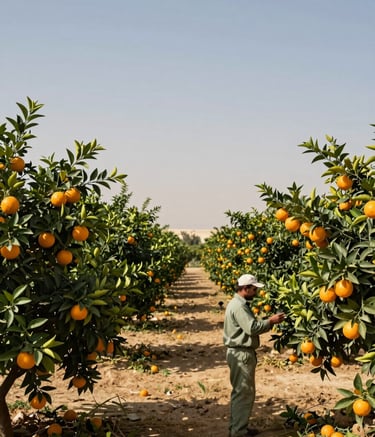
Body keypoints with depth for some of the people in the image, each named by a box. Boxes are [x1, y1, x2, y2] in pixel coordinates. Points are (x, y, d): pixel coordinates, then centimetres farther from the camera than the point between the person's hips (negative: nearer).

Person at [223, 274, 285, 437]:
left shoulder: (239, 303, 16)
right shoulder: (238, 306, -19)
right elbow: (252, 328, -25)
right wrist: (270, 321, -16)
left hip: (241, 352, 11)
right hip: (242, 353, -11)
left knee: (240, 392, 17)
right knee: (244, 392, -5)